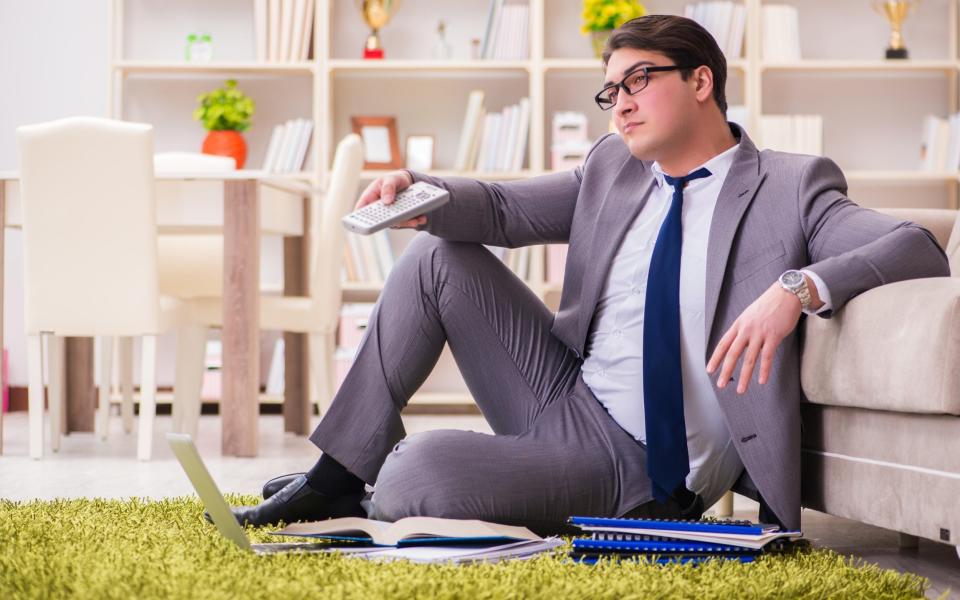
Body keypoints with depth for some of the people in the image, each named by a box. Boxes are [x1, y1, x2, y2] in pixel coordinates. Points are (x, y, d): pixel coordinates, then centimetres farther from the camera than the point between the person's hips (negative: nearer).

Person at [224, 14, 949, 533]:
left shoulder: (792, 187, -9)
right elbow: (504, 208, 11)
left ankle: (374, 499, 15)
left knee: (414, 476, -26)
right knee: (438, 256, -2)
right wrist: (417, 193, -12)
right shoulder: (613, 168, 10)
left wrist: (799, 288, -38)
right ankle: (336, 477, 4)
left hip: (634, 467, -7)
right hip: (564, 392, 7)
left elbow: (921, 249, -20)